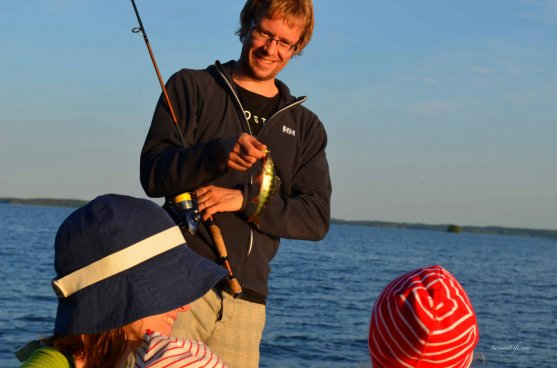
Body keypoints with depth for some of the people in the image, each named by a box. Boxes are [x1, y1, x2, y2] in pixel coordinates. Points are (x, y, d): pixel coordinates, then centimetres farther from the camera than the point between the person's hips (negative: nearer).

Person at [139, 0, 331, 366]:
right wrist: (219, 153, -21)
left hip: (247, 300, 3)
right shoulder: (191, 86, 9)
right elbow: (153, 174, -3)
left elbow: (316, 217, 6)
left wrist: (244, 200, -9)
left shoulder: (305, 126, 17)